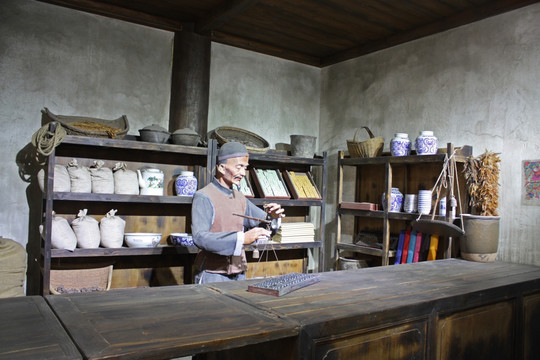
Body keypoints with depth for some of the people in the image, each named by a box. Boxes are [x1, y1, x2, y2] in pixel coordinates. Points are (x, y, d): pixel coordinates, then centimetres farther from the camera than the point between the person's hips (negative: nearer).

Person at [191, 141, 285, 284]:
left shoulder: (240, 198, 12)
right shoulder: (203, 197, -11)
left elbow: (262, 223, 16)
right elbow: (200, 237, -23)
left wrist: (271, 217, -8)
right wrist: (241, 238, -31)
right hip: (212, 276, -6)